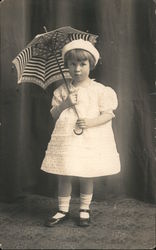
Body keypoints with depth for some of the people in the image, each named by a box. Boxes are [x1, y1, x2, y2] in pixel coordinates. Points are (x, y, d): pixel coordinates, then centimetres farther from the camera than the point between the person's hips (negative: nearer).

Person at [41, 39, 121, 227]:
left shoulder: (99, 90, -2)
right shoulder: (62, 91, 5)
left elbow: (108, 114, -4)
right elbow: (54, 114, 6)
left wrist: (92, 122, -21)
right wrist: (65, 104, -12)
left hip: (91, 139, -2)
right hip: (66, 138, 2)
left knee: (86, 175, 7)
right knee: (63, 174, 6)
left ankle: (84, 209, 26)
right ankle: (63, 210, 22)